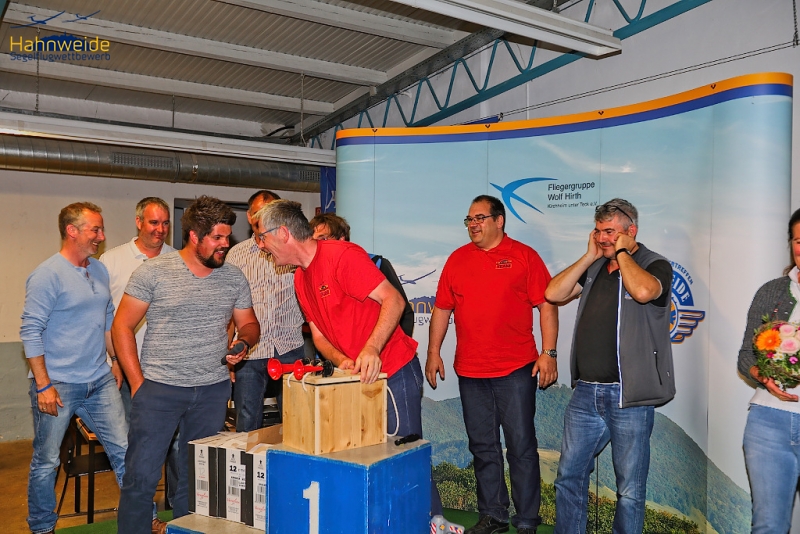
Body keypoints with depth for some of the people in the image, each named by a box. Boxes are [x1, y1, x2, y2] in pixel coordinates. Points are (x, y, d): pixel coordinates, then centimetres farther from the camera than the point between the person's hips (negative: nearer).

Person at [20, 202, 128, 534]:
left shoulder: (99, 271, 9)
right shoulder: (48, 275, -12)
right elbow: (31, 331, -13)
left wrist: (115, 362, 17)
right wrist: (43, 385, -16)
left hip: (100, 383, 6)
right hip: (57, 386, -6)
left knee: (124, 451, 6)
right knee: (46, 462, 9)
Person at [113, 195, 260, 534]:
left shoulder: (234, 278, 5)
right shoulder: (153, 272, -6)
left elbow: (249, 324, 16)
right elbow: (122, 327, -2)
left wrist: (244, 342, -8)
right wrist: (137, 383, -7)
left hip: (213, 390, 3)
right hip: (159, 389, -3)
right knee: (142, 475, -1)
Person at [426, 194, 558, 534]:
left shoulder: (523, 256, 0)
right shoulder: (457, 259, 11)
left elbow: (546, 305, -3)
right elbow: (442, 309, 14)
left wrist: (548, 353, -10)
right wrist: (433, 352, 9)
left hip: (516, 370, -4)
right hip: (469, 372, 4)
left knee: (521, 446, 2)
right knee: (483, 448, 13)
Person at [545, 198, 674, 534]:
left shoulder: (656, 265, -3)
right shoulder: (595, 269, 15)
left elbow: (643, 291, -26)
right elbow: (554, 294, 5)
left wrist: (622, 252, -11)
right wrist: (590, 256, 3)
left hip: (628, 397, -5)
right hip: (585, 393, 6)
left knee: (630, 490, 7)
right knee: (569, 477, 12)